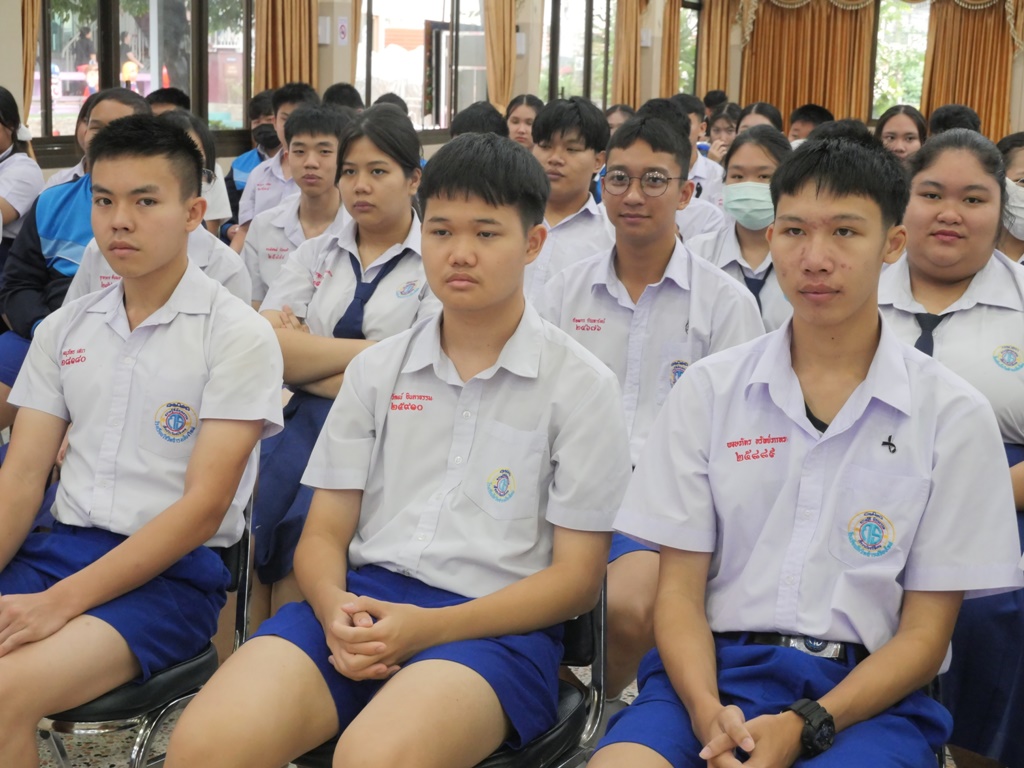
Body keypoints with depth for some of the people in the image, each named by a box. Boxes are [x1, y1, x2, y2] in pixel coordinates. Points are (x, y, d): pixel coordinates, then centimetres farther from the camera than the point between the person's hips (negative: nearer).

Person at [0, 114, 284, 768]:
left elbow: (204, 505, -12)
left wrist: (59, 602, -20)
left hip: (176, 568, -5)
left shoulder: (237, 334, -6)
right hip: (62, 544, 5)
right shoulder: (64, 330, 12)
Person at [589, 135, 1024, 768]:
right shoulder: (708, 389, 7)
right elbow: (679, 589, 5)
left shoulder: (954, 416, 2)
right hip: (713, 671, 2)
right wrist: (707, 710, -14)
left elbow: (925, 634, 2)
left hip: (868, 695, -1)